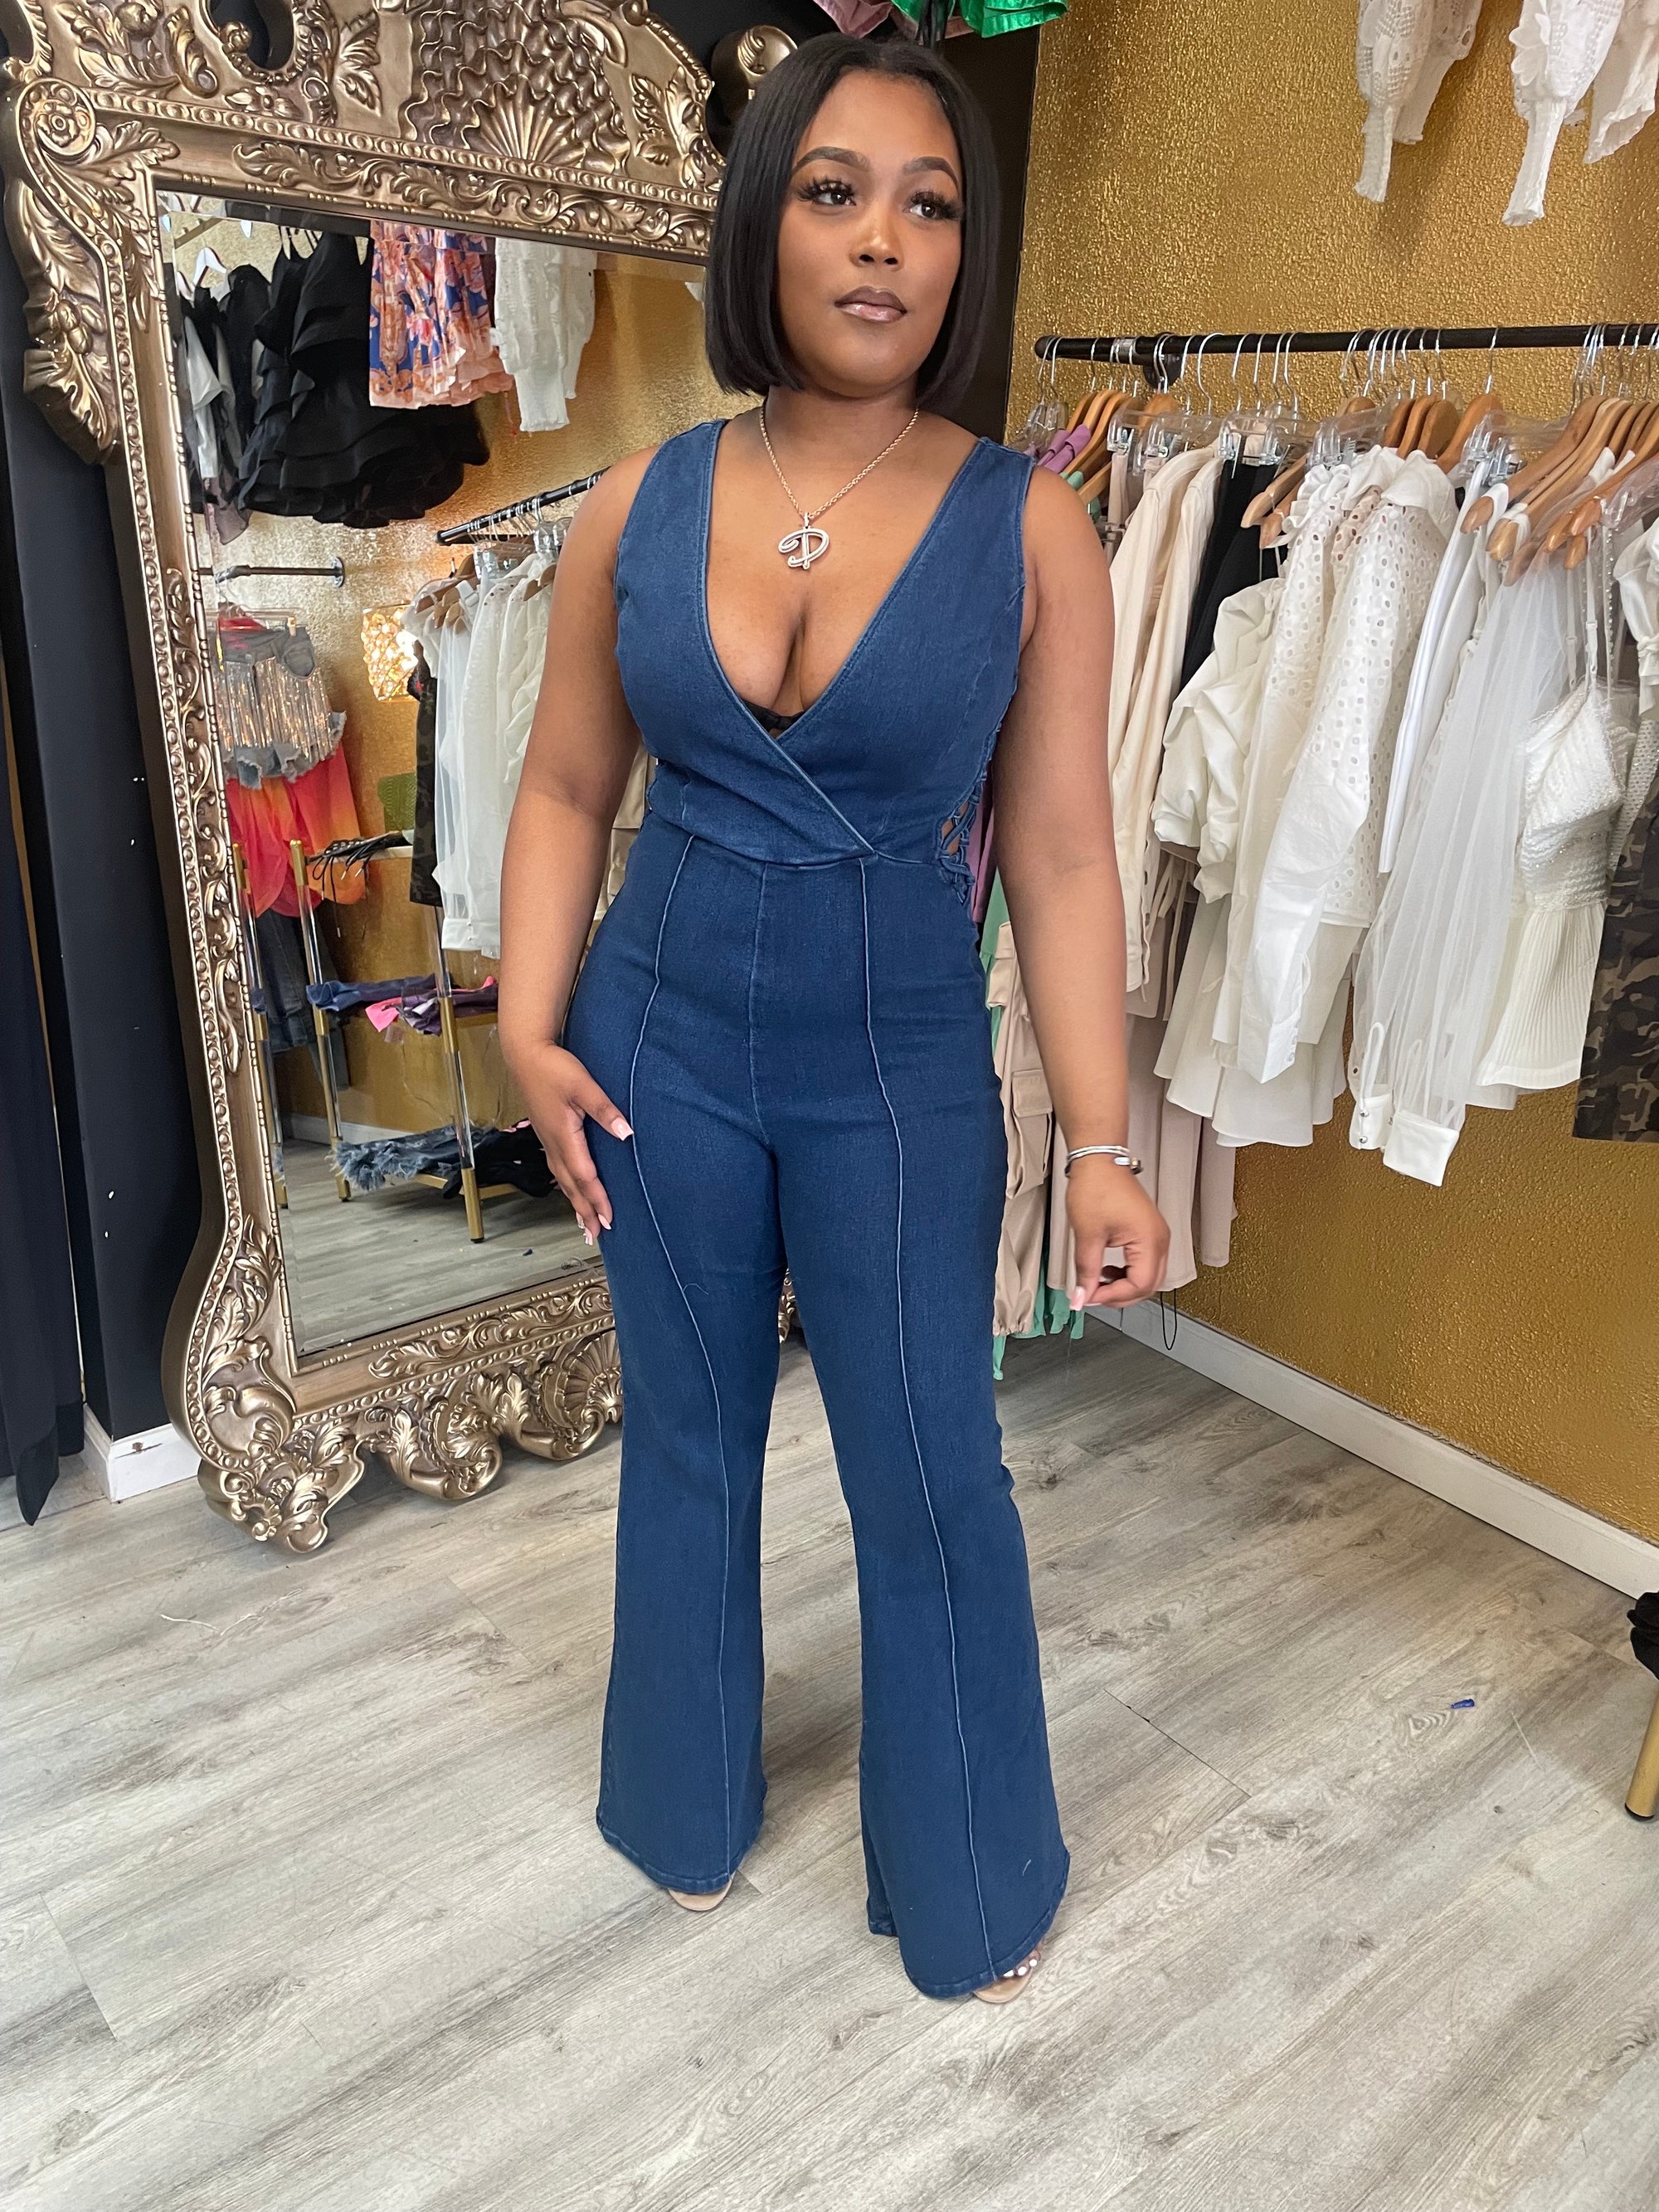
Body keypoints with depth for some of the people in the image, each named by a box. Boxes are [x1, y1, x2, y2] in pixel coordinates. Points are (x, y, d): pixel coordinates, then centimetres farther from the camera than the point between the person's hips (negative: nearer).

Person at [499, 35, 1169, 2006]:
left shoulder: (1027, 527, -8)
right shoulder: (636, 507, -2)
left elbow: (1061, 856, -8)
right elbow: (565, 788, 5)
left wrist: (1103, 1147, -11)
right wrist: (530, 1030, -5)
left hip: (904, 1069, -2)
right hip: (663, 1047, 2)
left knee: (930, 1481, 9)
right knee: (686, 1444, 18)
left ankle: (967, 1888, 37)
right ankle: (688, 1811, 45)